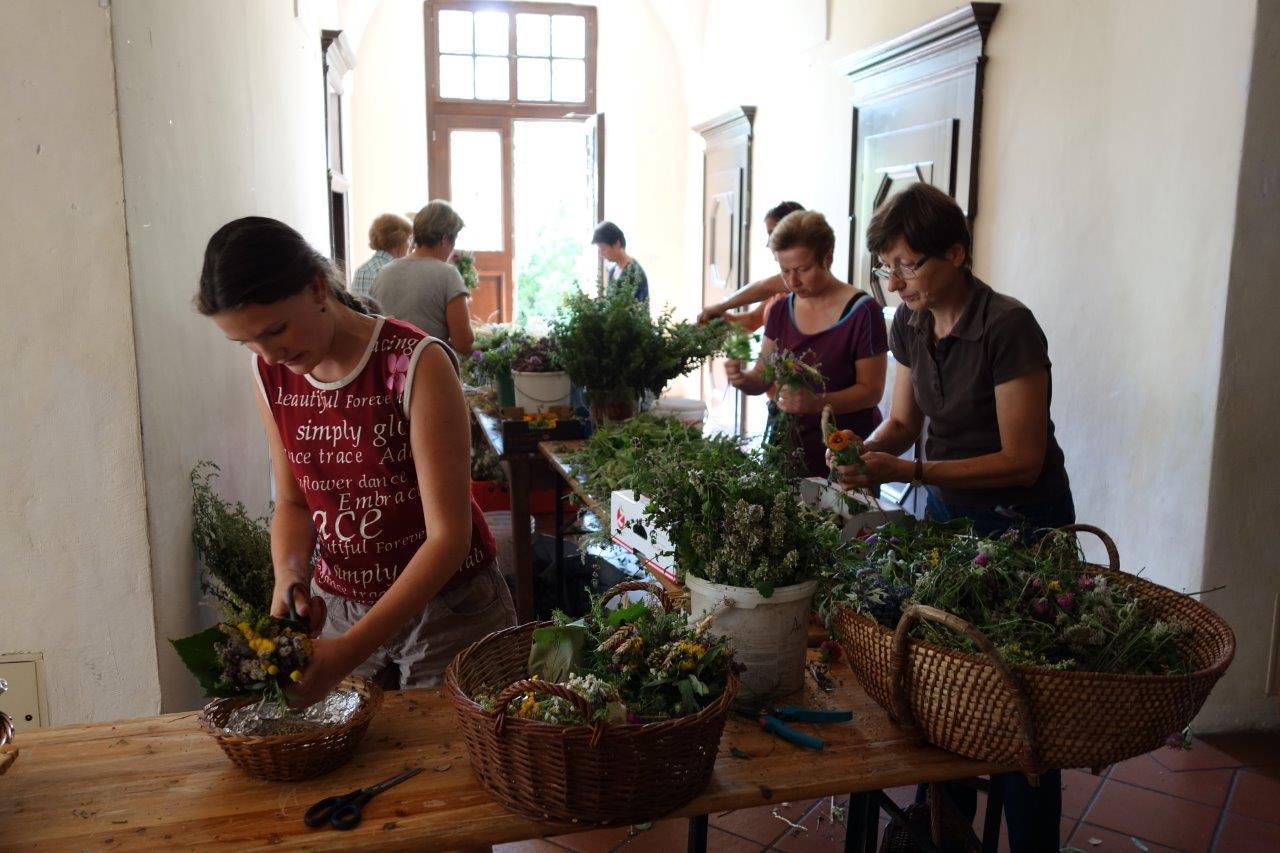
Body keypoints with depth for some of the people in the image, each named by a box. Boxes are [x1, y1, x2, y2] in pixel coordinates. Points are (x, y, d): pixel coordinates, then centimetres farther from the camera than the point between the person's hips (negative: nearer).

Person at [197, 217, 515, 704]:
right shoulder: (271, 373, -5)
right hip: (339, 605, 5)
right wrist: (289, 579, -16)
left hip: (446, 609, -4)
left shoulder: (416, 364, -24)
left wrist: (353, 648, -29)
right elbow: (292, 503, 5)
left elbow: (449, 534, -24)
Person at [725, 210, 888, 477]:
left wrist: (817, 402, -28)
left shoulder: (862, 312, -13)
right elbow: (763, 377, 7)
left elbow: (871, 390, -13)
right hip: (793, 446, 5)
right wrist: (743, 379, -15)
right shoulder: (780, 311, 5)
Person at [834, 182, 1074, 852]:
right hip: (949, 512, 7)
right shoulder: (910, 325, -1)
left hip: (1022, 525, -7)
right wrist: (867, 450, -13)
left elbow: (1022, 460, -22)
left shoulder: (1007, 328, -23)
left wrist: (909, 470, -30)